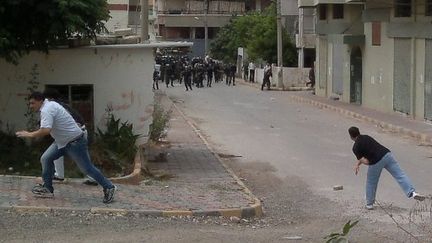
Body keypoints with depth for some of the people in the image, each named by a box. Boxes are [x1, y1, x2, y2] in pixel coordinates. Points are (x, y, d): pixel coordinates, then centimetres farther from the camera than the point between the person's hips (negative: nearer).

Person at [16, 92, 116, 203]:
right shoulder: (50, 104, 8)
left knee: (87, 168, -2)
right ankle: (47, 189, 9)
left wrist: (30, 134, -26)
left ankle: (108, 188, 10)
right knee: (46, 159, 3)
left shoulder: (46, 110, -23)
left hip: (74, 142, -10)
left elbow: (46, 130, -36)